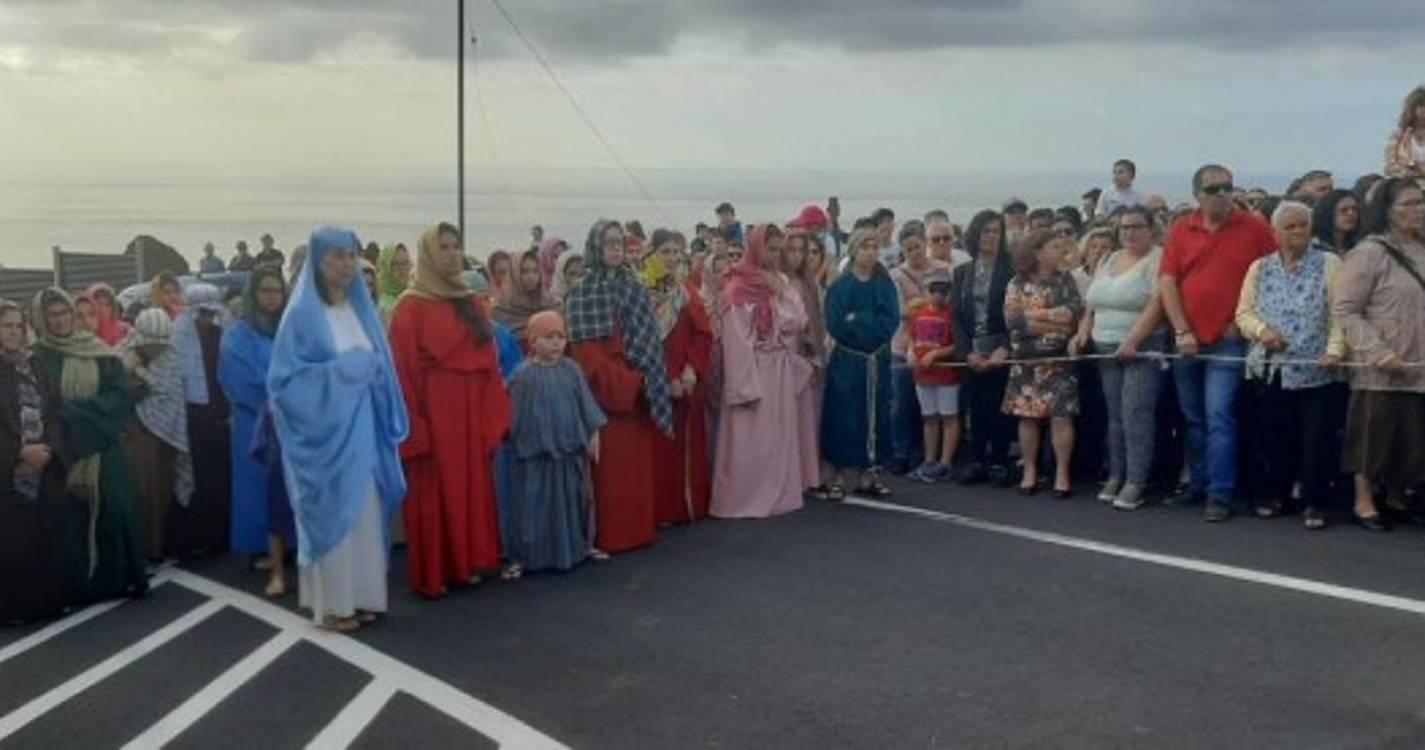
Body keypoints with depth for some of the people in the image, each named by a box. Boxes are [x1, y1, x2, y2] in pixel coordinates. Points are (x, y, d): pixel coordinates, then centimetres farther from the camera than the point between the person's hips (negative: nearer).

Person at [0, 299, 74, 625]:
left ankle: (50, 598, 18)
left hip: (44, 469, 5)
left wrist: (47, 449, -8)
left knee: (48, 534, 7)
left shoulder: (34, 367, 12)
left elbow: (52, 414, 8)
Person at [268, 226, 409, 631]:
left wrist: (370, 369, -5)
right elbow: (285, 378, -12)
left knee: (365, 512, 9)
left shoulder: (362, 308, 10)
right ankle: (330, 603, 10)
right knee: (331, 514, 0)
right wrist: (339, 371, -18)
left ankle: (359, 595, 20)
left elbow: (381, 365, 15)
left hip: (362, 428, 6)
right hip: (324, 430, -6)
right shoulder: (302, 314, -8)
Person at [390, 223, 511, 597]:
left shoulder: (472, 303, 11)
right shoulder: (411, 307, -7)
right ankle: (431, 573, 10)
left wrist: (495, 414, 6)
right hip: (434, 411, -6)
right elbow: (404, 370, -11)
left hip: (472, 411, 6)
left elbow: (490, 359, 12)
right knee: (434, 492, 0)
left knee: (472, 486, 11)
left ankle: (465, 562, 22)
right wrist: (415, 427, -16)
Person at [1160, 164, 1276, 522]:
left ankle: (1220, 495, -6)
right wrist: (1182, 332, -6)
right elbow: (1167, 283, 2)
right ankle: (1199, 484, 26)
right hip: (1187, 340, 4)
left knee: (1219, 417, -10)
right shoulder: (1181, 230, 5)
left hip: (1228, 340, -4)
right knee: (1193, 419, 13)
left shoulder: (1254, 228, -3)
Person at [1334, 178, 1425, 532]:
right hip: (1380, 371, -6)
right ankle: (1364, 501, 14)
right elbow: (1344, 309, -11)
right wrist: (1378, 353, -17)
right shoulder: (1370, 251, -7)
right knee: (1374, 436, 1)